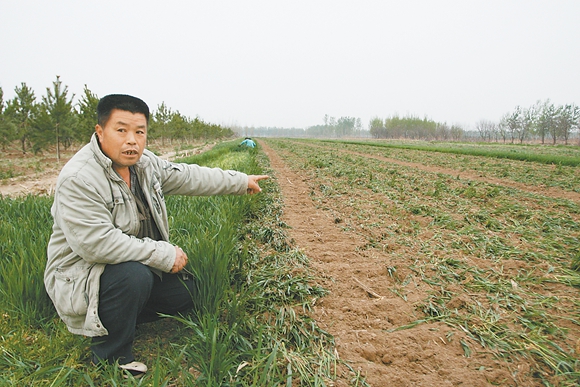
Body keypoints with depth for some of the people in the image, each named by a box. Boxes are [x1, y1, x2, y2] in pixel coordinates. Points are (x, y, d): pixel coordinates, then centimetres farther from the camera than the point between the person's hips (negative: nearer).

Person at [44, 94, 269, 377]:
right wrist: (164, 254, -28)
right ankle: (110, 356, -9)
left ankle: (116, 318, 16)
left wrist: (240, 182, 13)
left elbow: (189, 177, 8)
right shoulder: (79, 179, -27)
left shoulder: (144, 163, -3)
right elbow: (96, 242, -33)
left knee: (187, 292, 4)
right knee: (134, 276, -35)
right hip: (80, 275, -7)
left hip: (139, 267, 8)